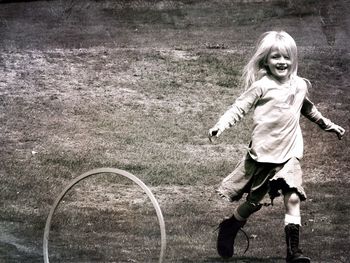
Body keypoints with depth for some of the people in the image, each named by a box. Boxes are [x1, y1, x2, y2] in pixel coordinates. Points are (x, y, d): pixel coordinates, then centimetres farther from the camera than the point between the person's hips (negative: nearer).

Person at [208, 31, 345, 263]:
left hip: (290, 154, 4)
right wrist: (220, 126, -25)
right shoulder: (262, 86, -9)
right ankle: (229, 229, 32)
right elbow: (239, 108, -11)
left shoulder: (300, 85, 7)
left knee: (293, 198, -9)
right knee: (254, 201, 6)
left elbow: (309, 109, 26)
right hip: (263, 154, -3)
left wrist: (329, 125, 34)